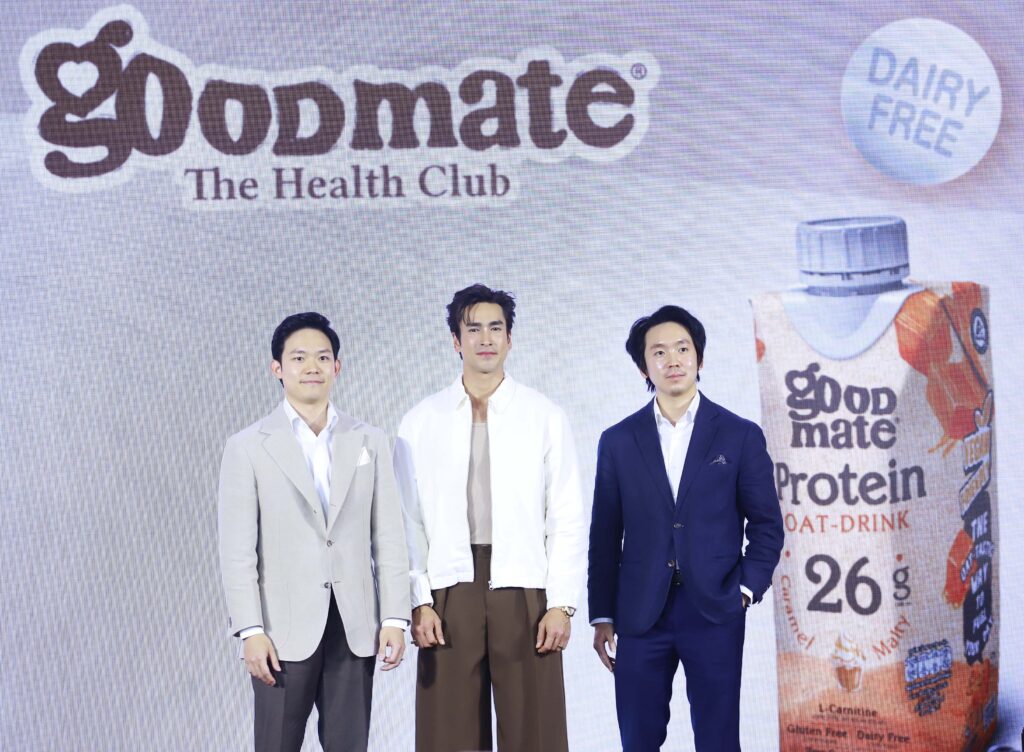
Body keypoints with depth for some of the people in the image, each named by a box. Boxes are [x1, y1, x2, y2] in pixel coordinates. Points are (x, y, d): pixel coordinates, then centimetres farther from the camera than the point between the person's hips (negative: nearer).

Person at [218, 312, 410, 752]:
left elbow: (388, 537, 7)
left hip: (354, 629, 3)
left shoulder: (370, 443, 9)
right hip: (285, 631, -2)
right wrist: (250, 631, -10)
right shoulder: (248, 447, 1)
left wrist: (394, 618, 1)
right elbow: (237, 551, -3)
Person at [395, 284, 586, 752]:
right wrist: (418, 601, -3)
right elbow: (409, 520, 4)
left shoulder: (545, 418, 2)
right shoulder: (421, 421, 5)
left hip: (524, 591, -1)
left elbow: (568, 519, 1)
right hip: (449, 593, 1)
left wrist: (562, 604, -5)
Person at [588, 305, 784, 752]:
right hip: (640, 615, 2)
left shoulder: (740, 436, 2)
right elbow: (605, 536, 8)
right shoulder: (618, 442, 6)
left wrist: (746, 590, -6)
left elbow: (767, 524, 5)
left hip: (714, 614, -1)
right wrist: (602, 616, 5)